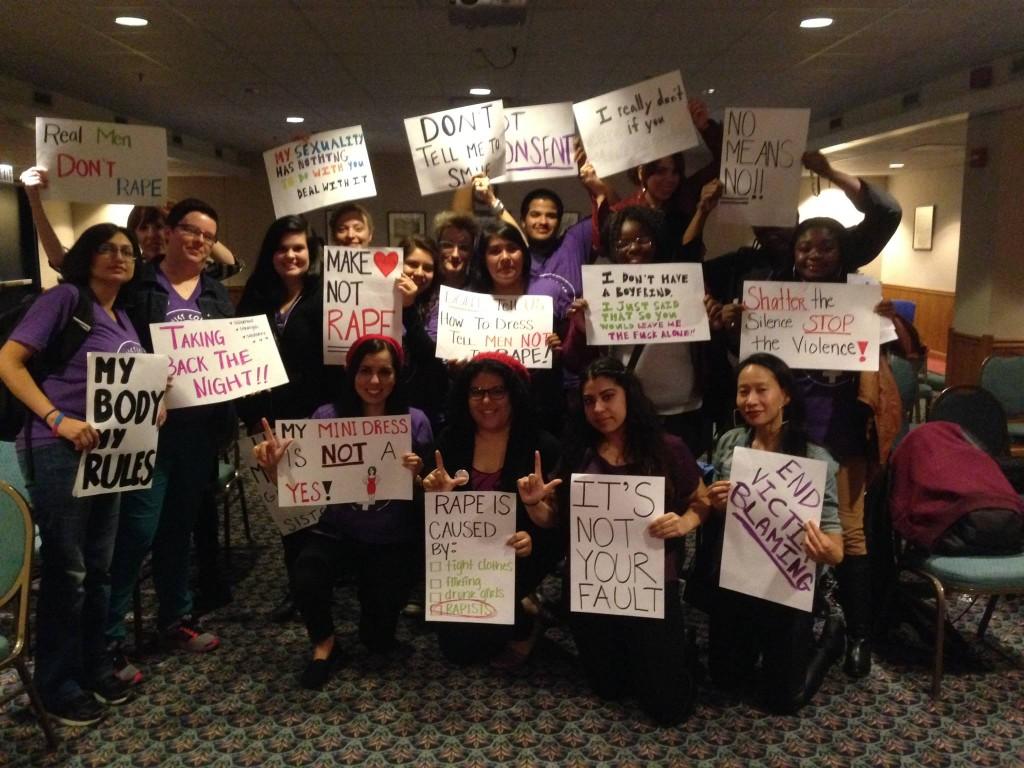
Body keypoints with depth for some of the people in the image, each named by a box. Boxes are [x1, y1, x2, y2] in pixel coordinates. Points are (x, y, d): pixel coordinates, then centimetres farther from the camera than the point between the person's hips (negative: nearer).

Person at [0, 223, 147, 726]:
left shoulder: (123, 318, 15)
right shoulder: (65, 297, -8)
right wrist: (57, 419, -23)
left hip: (107, 450, 8)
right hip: (59, 449, -8)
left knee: (99, 567, 14)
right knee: (66, 568, 0)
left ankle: (93, 667, 29)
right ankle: (58, 685, 15)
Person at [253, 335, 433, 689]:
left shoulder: (415, 421, -10)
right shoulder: (326, 417, -10)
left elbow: (424, 496, -6)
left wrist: (415, 477, -27)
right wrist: (276, 468, -30)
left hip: (393, 537, 0)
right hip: (336, 529, 0)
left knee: (379, 640, 4)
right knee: (305, 580, -31)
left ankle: (381, 596, 40)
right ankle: (325, 644, 2)